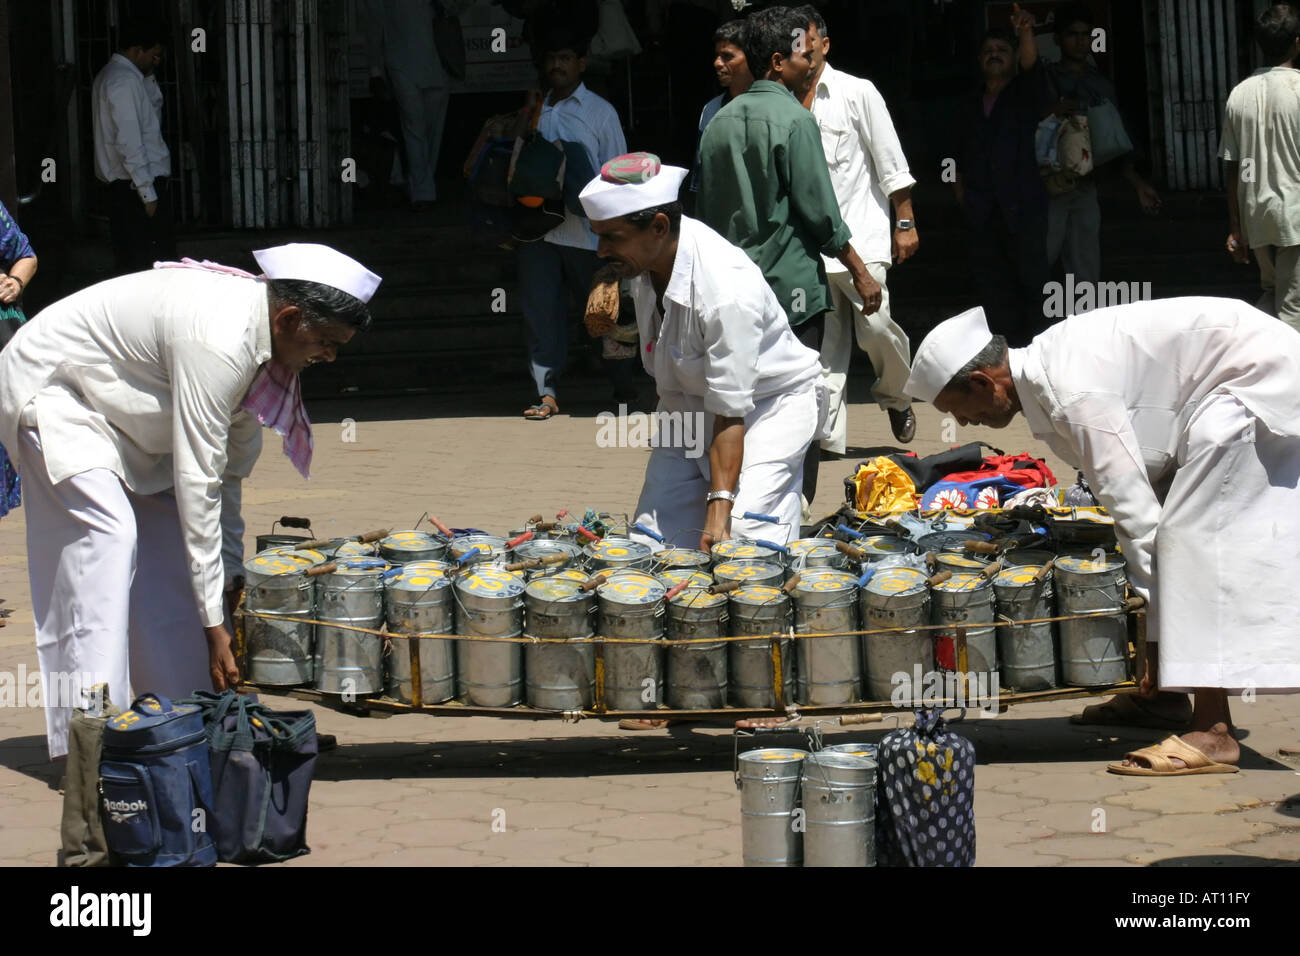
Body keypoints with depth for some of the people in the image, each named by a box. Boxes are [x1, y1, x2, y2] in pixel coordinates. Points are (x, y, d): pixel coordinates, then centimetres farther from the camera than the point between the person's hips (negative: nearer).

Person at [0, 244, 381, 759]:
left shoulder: (263, 332, -6)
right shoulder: (217, 342, -35)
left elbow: (232, 464, 3)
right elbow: (196, 482, -34)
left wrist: (232, 575, 6)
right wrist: (214, 622, -31)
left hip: (110, 402, 10)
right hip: (48, 385, -10)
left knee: (170, 542, 4)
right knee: (105, 534, -22)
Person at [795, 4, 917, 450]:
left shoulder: (857, 92, 1)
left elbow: (891, 163, 2)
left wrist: (905, 222, -2)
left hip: (859, 234, -3)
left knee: (876, 326, -11)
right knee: (823, 343, 1)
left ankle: (895, 397, 17)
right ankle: (828, 434, 3)